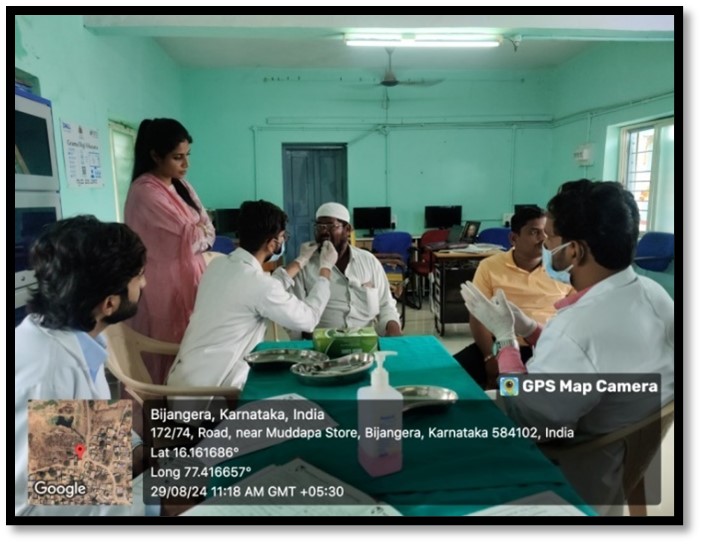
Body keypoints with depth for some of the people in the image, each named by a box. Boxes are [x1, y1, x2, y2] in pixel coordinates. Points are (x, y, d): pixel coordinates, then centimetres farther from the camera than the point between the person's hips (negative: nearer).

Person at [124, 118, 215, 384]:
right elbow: (190, 238, -18)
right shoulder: (145, 192, -16)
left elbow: (208, 233, 8)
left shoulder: (181, 186, 11)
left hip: (189, 277, 8)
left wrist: (194, 233, -11)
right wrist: (198, 229, 2)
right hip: (166, 284, -8)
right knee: (170, 355, 1)